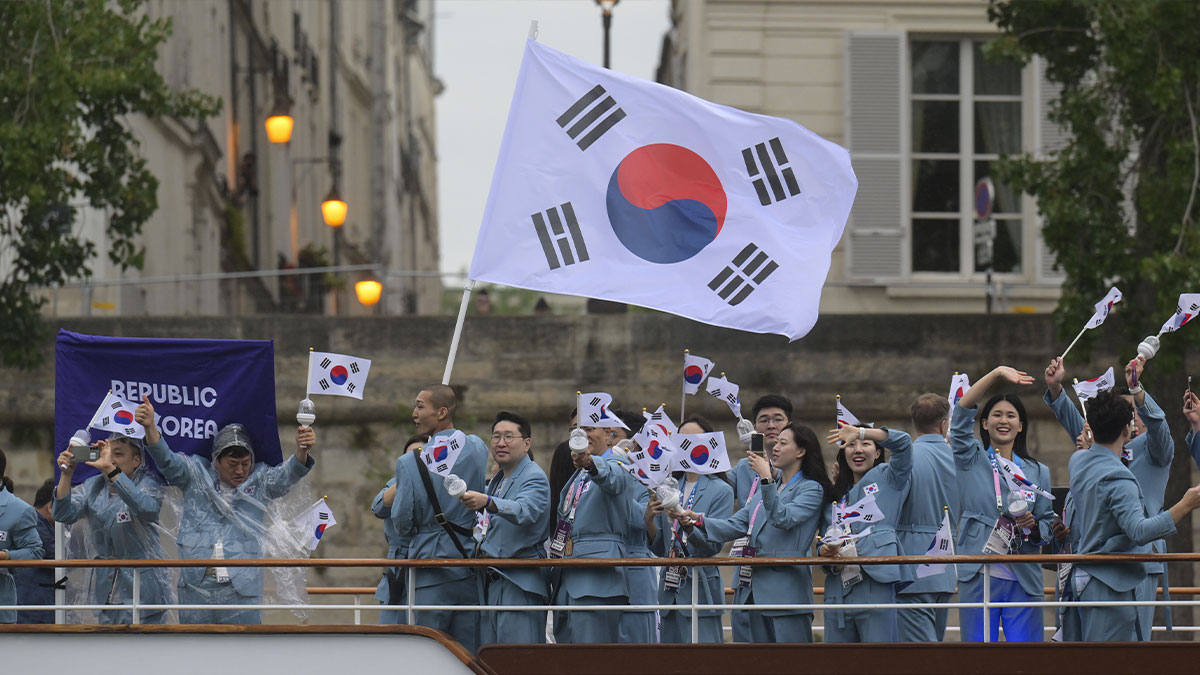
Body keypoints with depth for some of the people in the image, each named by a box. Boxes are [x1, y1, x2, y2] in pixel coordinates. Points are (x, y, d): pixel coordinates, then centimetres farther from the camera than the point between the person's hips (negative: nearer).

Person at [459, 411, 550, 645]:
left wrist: (487, 502, -44)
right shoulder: (497, 480, 20)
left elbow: (525, 511, -29)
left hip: (519, 584, -9)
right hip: (490, 582, 9)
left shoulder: (534, 477, -8)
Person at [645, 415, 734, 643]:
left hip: (701, 590, -6)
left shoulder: (721, 491, -2)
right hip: (670, 588, 6)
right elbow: (658, 548, 14)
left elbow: (713, 544, -12)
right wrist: (649, 519, -5)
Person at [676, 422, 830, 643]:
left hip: (787, 590, -8)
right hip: (757, 589, 8)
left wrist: (767, 478, -20)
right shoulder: (765, 487, 22)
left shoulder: (811, 489, -1)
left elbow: (783, 519, -18)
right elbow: (737, 525, 15)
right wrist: (698, 521, 1)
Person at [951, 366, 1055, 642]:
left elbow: (1048, 527, 15)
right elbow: (961, 413, -5)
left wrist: (1033, 526, -9)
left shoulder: (1038, 472, 16)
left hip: (1023, 580, 2)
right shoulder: (972, 460, 9)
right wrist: (997, 374, -12)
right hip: (978, 576, -2)